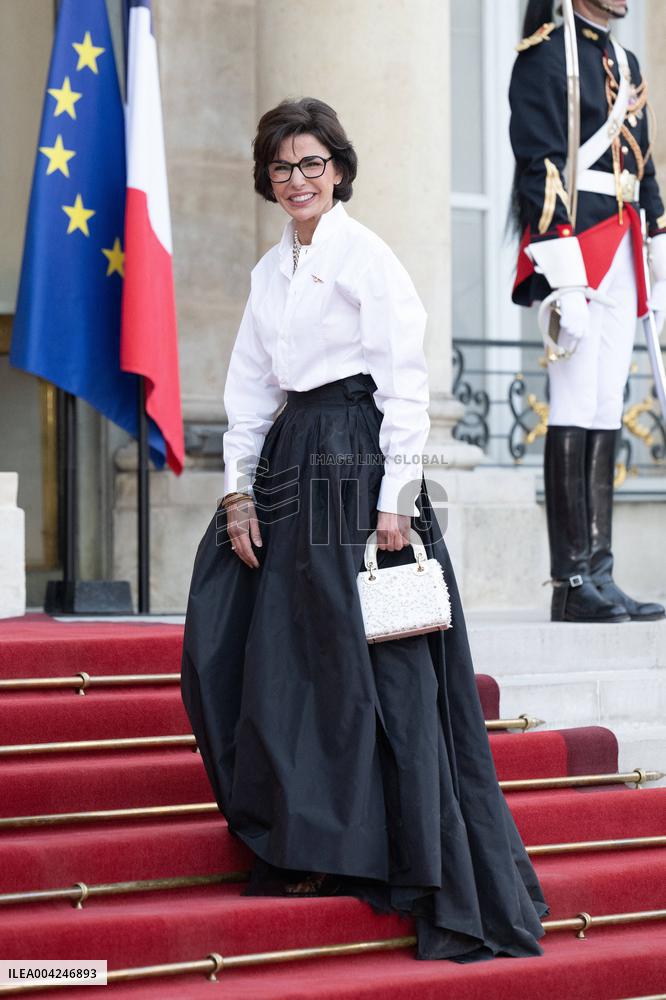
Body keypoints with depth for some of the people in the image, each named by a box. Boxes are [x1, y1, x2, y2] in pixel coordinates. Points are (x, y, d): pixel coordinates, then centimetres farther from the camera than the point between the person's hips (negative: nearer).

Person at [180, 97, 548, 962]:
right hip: (289, 461, 8)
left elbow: (406, 384, -10)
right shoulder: (270, 271, 17)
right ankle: (302, 849, 14)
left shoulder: (367, 257, -6)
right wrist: (239, 490, 7)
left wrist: (396, 499, -16)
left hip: (357, 459, -8)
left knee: (367, 660, -7)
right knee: (283, 657, 6)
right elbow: (249, 388, 18)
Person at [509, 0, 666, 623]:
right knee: (575, 413, -8)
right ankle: (572, 586, -6)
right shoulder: (546, 55, -6)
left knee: (606, 415, 6)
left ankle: (599, 576, 7)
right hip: (573, 251, -8)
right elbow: (541, 171, -13)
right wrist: (566, 285, -20)